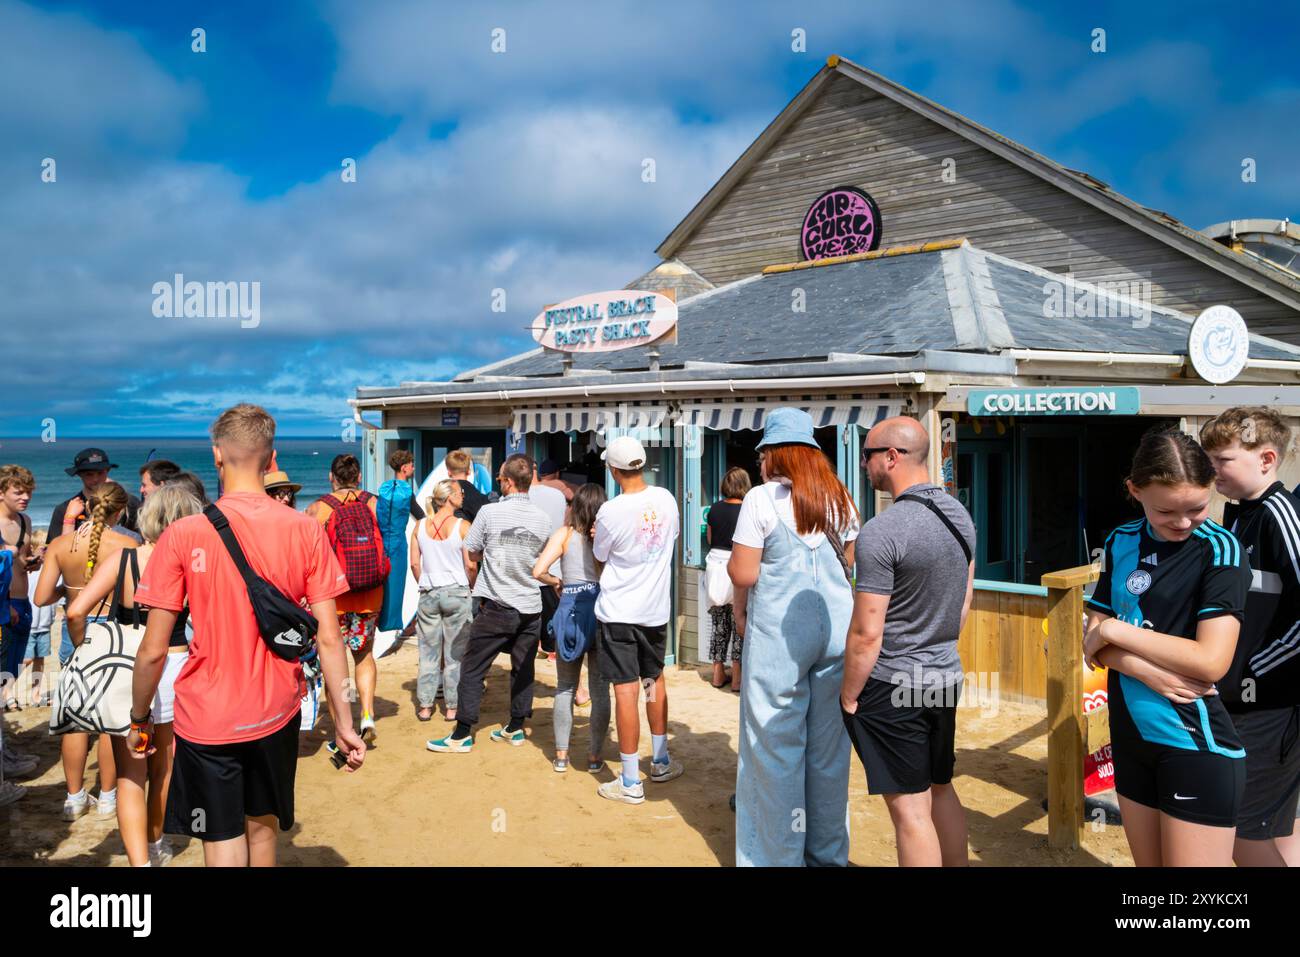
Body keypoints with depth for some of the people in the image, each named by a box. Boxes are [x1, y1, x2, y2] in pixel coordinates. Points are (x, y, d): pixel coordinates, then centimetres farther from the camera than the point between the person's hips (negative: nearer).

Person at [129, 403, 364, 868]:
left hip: (206, 720, -2)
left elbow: (153, 651, -10)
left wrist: (139, 718, 6)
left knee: (223, 844, 9)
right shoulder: (306, 530, -9)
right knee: (262, 825, 22)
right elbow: (328, 638, -9)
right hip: (276, 713, 2)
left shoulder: (183, 534, -13)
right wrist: (344, 722, -1)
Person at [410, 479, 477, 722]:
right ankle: (453, 707, 11)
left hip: (428, 593, 3)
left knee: (428, 651, 12)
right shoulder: (462, 526, -10)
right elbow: (471, 566, -11)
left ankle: (425, 706, 17)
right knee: (455, 653, 7)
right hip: (456, 593, -3)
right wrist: (469, 587, 7)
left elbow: (414, 564, 2)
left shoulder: (420, 526, 1)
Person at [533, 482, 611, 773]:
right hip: (602, 609, 0)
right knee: (600, 689, 9)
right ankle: (595, 756, 15)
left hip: (571, 609, 0)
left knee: (565, 688, 13)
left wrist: (557, 582, 10)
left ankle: (561, 756, 16)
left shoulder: (565, 533, 1)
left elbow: (539, 571, -8)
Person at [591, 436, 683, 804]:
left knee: (626, 690, -1)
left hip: (618, 612, -5)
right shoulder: (666, 499, -3)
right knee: (655, 681, 20)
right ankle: (660, 761, 34)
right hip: (656, 608, 5)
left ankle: (630, 782, 5)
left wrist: (595, 537, 18)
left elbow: (600, 556, -1)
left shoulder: (611, 511, -17)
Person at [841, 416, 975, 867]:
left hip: (893, 687, -8)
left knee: (910, 809, 1)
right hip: (945, 678, 8)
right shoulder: (960, 515, 4)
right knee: (941, 790, 21)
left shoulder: (881, 532, -21)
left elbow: (866, 633, -19)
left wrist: (848, 697, -7)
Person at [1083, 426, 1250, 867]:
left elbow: (1211, 661, -19)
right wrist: (1151, 673, -19)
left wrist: (1114, 631, -13)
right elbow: (1093, 640, 0)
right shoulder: (1120, 543, 3)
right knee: (1147, 863, 16)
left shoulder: (1220, 549, -11)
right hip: (1132, 737, 5)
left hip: (1197, 745, -5)